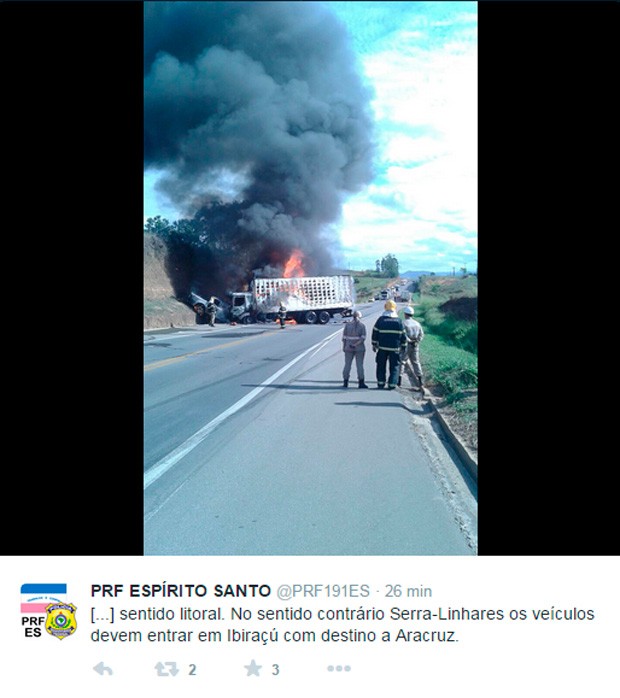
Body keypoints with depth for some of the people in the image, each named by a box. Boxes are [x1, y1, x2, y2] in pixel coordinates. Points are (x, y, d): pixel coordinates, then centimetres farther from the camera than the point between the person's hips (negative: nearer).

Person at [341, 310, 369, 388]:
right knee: (360, 365, 3)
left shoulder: (347, 325, 0)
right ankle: (361, 383, 3)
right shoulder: (362, 325, -3)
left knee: (347, 365, 8)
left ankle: (345, 382, 9)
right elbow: (363, 338, -12)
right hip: (359, 349, -1)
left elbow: (344, 337, 0)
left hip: (348, 348, 1)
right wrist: (356, 345, -13)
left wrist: (344, 347, 7)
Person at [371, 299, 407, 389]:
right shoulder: (399, 320, -1)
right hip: (395, 348, 0)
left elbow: (375, 333, 2)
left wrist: (374, 344, 11)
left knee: (381, 365, 12)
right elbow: (403, 335, 3)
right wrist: (403, 346, 13)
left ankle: (381, 383, 11)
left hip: (382, 347, 0)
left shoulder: (381, 319, -1)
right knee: (394, 366, 6)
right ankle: (392, 384, 1)